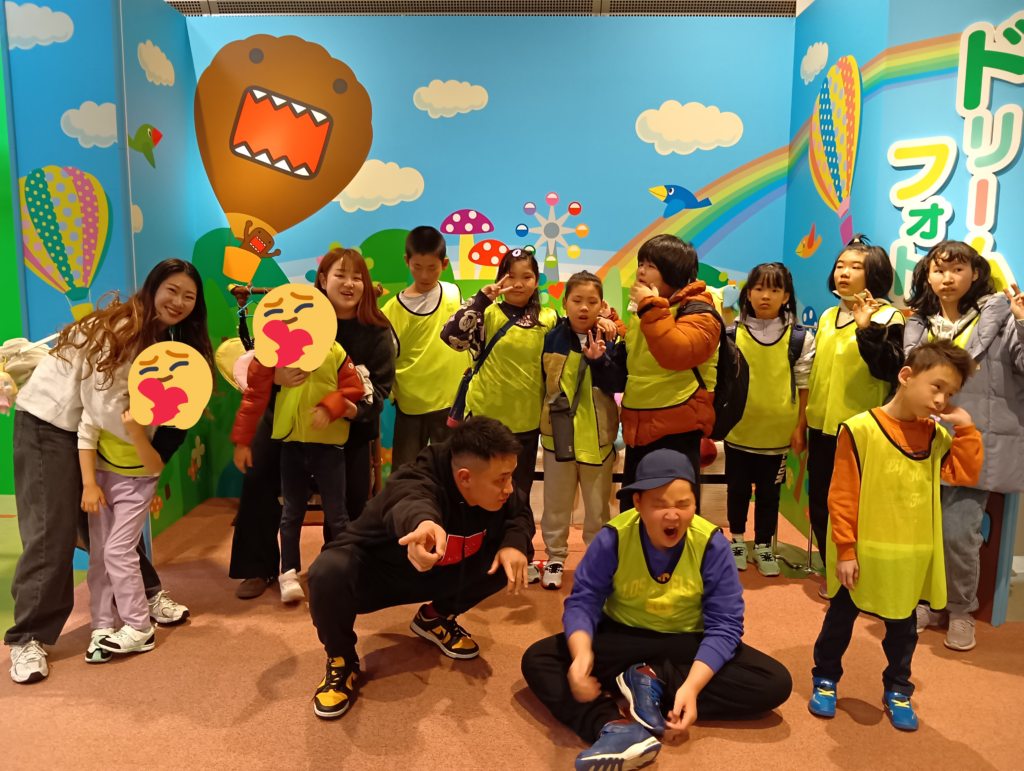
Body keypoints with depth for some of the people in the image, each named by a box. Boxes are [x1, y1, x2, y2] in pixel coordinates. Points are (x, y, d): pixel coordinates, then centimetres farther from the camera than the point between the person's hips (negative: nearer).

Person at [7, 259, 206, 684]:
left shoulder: (164, 339, 3)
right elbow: (102, 402, -26)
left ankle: (145, 595, 29)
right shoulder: (121, 328, -24)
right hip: (48, 425, -8)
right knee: (52, 532, -7)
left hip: (93, 428, 8)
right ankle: (28, 640, 3)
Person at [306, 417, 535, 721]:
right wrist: (423, 523, -85)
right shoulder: (421, 480, -35)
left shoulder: (496, 492, -15)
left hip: (434, 574, 6)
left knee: (509, 561, -11)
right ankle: (341, 660, -7)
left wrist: (515, 543, -20)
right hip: (374, 573, -6)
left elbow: (521, 513, 4)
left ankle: (435, 617, 14)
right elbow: (411, 504, -59)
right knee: (329, 573, -38)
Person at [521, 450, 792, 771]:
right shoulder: (613, 539, -19)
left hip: (688, 643, 0)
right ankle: (614, 727, -44)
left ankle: (653, 684, -20)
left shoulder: (712, 545, -19)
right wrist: (582, 654, -40)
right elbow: (583, 602, -18)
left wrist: (692, 686, -33)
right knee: (537, 659, -20)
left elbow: (724, 625, -18)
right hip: (623, 638, 0)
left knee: (776, 683, -21)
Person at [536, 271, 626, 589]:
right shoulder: (552, 338, -4)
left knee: (598, 504, 14)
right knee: (556, 502, 13)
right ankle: (555, 557, 28)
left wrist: (599, 360, -31)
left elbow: (619, 384, -17)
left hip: (597, 435, 0)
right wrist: (545, 414, -1)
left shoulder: (609, 341, -6)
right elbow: (540, 379, 5)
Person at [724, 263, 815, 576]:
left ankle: (763, 546, 28)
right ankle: (737, 540, 33)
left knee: (769, 493, 12)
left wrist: (800, 427, -4)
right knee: (738, 489, 14)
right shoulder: (732, 334, -2)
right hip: (739, 430, 1)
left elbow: (805, 387, -1)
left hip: (779, 432, -1)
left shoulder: (800, 338, -3)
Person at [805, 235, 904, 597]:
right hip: (822, 425, 6)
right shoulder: (827, 317, 11)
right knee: (820, 504, 12)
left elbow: (890, 370, -21)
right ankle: (832, 572, 29)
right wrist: (805, 417, 18)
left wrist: (867, 329, -30)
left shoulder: (887, 317, -7)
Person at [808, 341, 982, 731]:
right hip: (864, 553, -4)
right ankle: (825, 680, 34)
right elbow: (842, 496, -15)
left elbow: (966, 475, -5)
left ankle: (897, 690, 38)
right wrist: (845, 550, -14)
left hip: (911, 558, 5)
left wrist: (964, 427, -9)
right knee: (840, 619, 14)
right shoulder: (860, 429, -17)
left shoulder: (936, 435, 2)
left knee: (903, 626, 19)